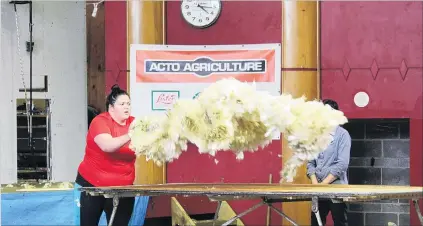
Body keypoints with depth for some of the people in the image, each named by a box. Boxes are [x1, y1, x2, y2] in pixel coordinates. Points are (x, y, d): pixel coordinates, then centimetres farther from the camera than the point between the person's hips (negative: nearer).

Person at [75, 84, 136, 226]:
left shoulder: (134, 123, 3)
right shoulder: (100, 121, -12)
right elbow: (107, 145, -29)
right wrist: (130, 136, -41)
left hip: (122, 186, 4)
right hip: (93, 184, -4)